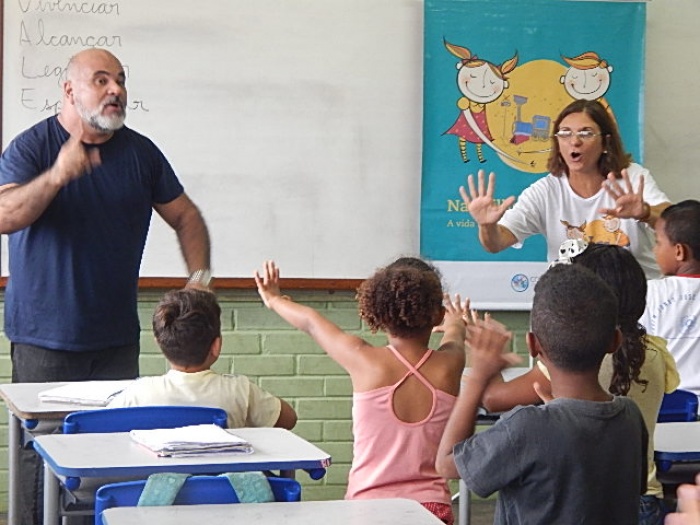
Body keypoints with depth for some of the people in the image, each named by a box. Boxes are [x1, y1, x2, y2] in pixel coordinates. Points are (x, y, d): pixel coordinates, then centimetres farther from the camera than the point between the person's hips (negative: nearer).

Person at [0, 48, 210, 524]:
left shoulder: (140, 152, 9)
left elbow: (186, 217, 19)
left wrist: (200, 280, 5)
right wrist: (57, 176, -31)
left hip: (117, 341, 3)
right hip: (44, 340, -3)